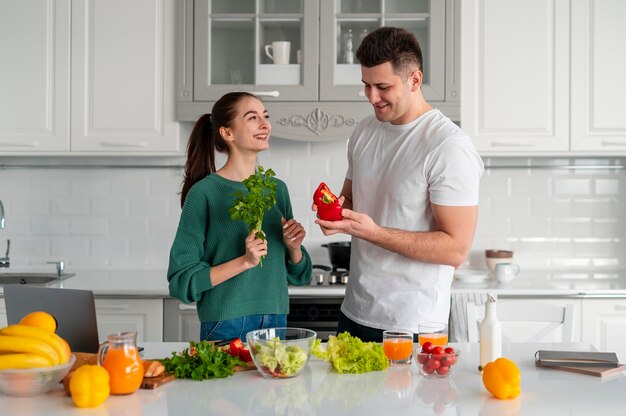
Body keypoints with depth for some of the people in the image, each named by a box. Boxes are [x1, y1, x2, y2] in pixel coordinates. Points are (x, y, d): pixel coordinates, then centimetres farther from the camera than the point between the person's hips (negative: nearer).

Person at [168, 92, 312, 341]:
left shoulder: (277, 189, 6)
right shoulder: (204, 193, -11)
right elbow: (181, 280, -13)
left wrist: (293, 247, -7)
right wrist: (244, 261, -21)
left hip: (275, 322, 5)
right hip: (225, 328, -5)